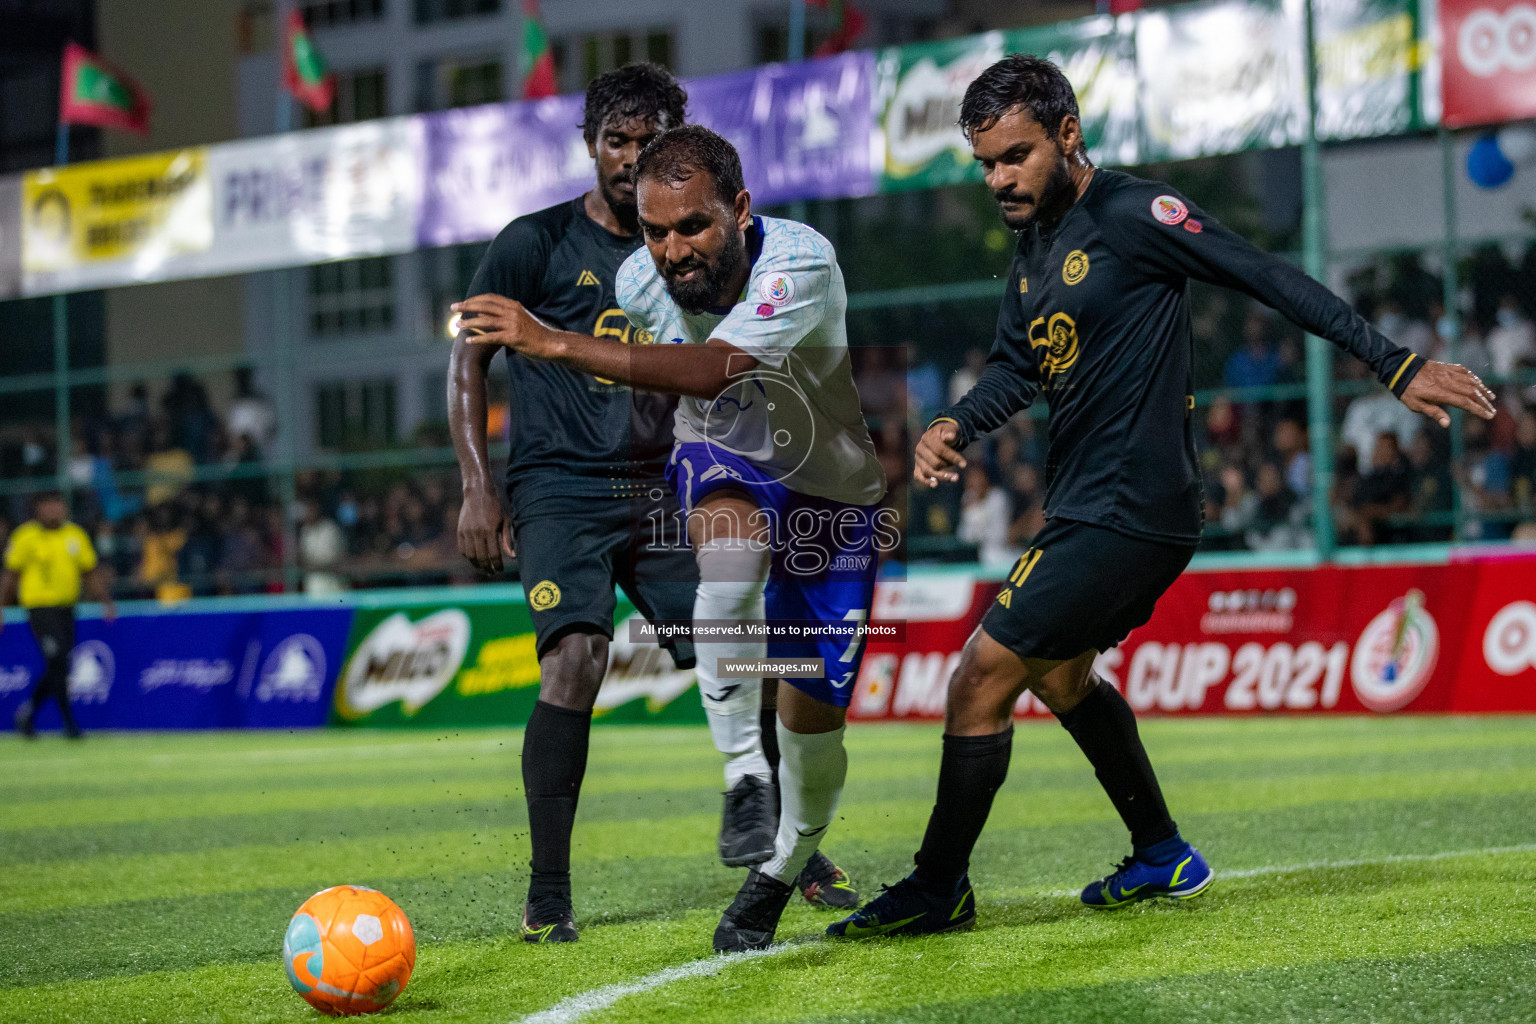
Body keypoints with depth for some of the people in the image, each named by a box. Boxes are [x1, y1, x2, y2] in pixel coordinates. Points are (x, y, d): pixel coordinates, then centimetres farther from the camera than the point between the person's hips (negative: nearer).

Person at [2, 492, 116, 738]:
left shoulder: (75, 535, 9)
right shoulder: (26, 537, -4)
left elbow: (91, 572, 14)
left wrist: (106, 602, 3)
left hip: (66, 610, 5)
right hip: (40, 607, -5)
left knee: (58, 668, 7)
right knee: (58, 663, -13)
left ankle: (29, 711, 28)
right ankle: (68, 722, -7)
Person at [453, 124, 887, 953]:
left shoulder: (803, 262, -31)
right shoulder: (637, 280, -16)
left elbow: (711, 370, -46)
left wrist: (555, 345, -50)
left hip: (830, 494, -1)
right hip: (721, 464, 2)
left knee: (814, 709, 1)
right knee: (731, 534, -37)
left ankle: (782, 872, 29)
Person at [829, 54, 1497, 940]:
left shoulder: (1129, 214, -14)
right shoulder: (1036, 245, 13)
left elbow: (1273, 281, -16)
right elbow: (1017, 368, 13)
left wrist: (1398, 366, -19)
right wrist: (956, 425, -9)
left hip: (1131, 515, -10)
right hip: (1088, 508, 10)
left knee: (983, 677, -9)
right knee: (1059, 673, 26)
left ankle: (940, 889, 2)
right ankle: (1162, 855, 38)